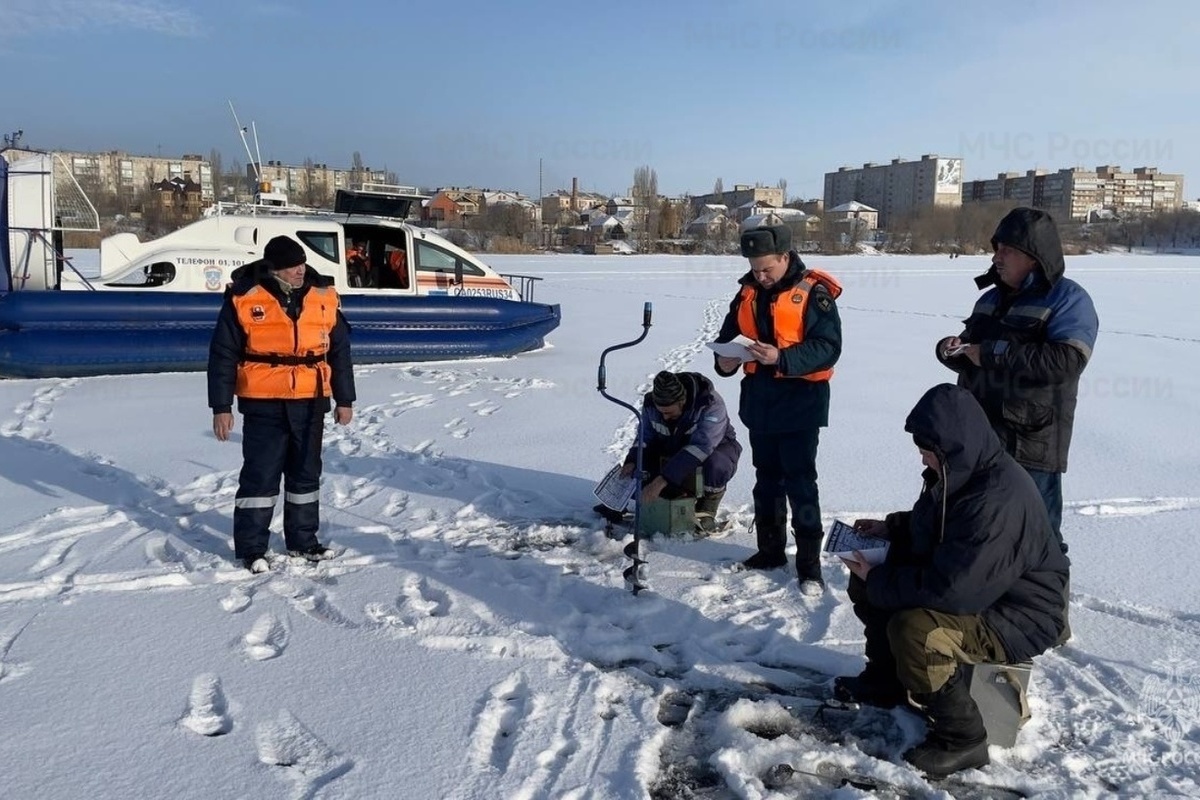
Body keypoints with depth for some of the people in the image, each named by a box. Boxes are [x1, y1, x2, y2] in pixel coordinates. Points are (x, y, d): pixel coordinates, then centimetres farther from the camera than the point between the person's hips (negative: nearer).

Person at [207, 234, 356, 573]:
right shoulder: (244, 298, -8)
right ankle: (251, 547, 15)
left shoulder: (323, 295, 1)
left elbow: (339, 350, 9)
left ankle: (303, 540, 28)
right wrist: (221, 407, -6)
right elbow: (222, 356, -4)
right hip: (263, 403, -3)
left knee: (306, 473, 14)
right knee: (260, 475, 2)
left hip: (310, 402, 4)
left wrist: (344, 400, 9)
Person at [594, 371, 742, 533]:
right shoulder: (651, 403, -17)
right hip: (674, 450, 5)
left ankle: (707, 511, -13)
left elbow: (701, 446, -45)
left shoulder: (711, 405, -36)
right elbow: (646, 435, -5)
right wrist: (632, 462, -27)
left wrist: (663, 479, -51)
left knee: (715, 466, -40)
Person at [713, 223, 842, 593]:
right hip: (759, 399, 6)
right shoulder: (748, 292, 7)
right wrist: (724, 360, -8)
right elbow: (728, 334, 14)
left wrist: (782, 358, -29)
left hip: (800, 402, -6)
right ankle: (770, 549, 28)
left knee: (800, 481, -4)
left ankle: (809, 562, 6)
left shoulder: (813, 292, -12)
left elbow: (828, 346, -18)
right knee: (767, 477, 15)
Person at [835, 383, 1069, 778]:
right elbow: (933, 525, 19)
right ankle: (886, 679, 28)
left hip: (1020, 617, -10)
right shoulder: (960, 471, -3)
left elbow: (949, 591, -34)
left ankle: (962, 738, -11)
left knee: (913, 628, -33)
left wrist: (878, 581, -21)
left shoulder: (999, 500, -33)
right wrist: (892, 527, 1)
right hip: (972, 583, 10)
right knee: (866, 583, 8)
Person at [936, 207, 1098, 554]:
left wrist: (994, 352, -21)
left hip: (1030, 446, -7)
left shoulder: (1068, 299, -10)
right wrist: (951, 351, -1)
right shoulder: (991, 298, 13)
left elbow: (1067, 361, -26)